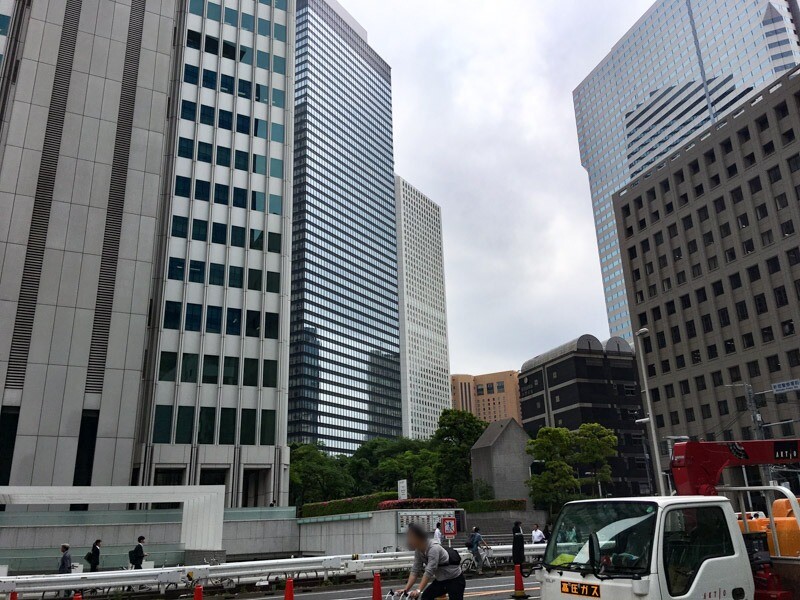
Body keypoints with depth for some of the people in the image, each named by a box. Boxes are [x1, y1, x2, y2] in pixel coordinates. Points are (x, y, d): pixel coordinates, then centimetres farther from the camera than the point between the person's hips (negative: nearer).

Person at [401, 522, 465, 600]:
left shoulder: (434, 548, -31)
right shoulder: (418, 551, -7)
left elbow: (429, 572, -39)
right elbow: (415, 571, -9)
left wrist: (418, 590, -46)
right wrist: (406, 589, -20)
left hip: (455, 580, -8)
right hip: (441, 580, 8)